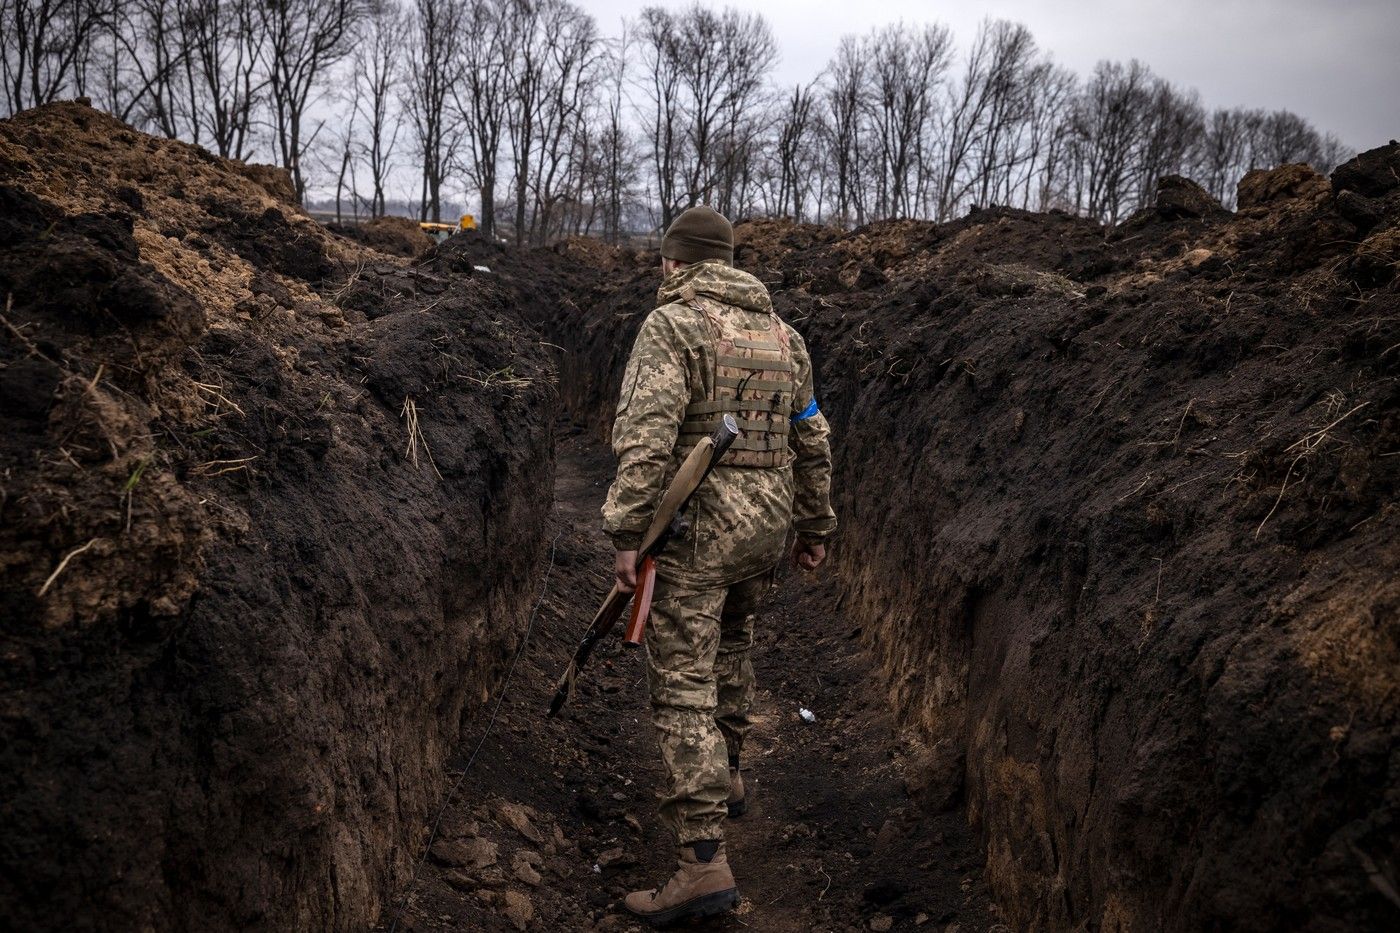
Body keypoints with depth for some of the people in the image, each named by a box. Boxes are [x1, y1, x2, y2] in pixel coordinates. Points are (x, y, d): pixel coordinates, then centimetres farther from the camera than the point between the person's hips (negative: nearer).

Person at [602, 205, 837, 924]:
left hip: (695, 525, -7)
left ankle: (704, 863, -6)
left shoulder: (672, 323, -7)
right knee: (729, 647, 28)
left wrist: (626, 533, -17)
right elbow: (812, 441, 17)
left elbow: (646, 436, -18)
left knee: (683, 684, -5)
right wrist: (815, 526, 24)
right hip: (767, 521, 7)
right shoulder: (782, 333, 14)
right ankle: (724, 776, 42)